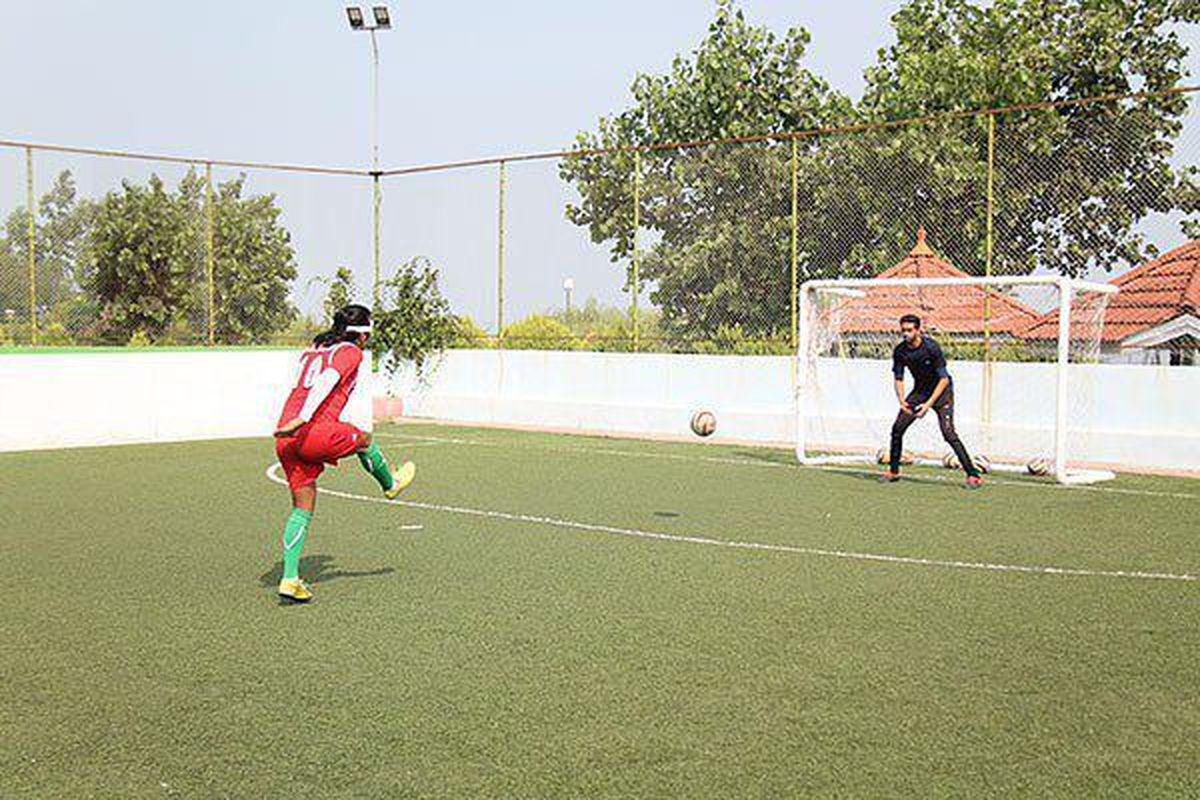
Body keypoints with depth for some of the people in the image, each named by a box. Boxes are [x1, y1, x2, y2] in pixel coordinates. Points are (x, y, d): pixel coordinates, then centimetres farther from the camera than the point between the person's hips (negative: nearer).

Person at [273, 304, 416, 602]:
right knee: (364, 440, 24)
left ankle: (290, 579, 7)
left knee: (303, 507, 11)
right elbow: (327, 381, -16)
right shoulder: (350, 352, 1)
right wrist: (302, 420, -26)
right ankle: (390, 483, 49)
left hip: (286, 438, 7)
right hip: (316, 434, -7)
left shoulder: (312, 350, 23)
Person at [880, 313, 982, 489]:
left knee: (948, 432, -20)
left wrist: (929, 404, -29)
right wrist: (902, 400, -20)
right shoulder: (900, 351, -10)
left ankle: (973, 475, -16)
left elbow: (943, 379, -22)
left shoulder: (931, 347, -25)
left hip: (941, 390, -5)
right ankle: (893, 471, 17)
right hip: (920, 390, 6)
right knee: (897, 428, -1)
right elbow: (898, 379, -1)